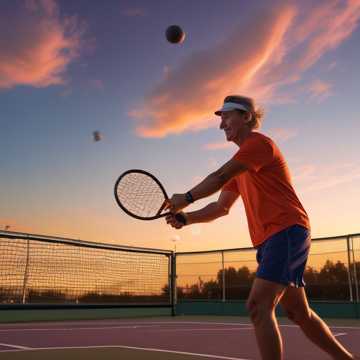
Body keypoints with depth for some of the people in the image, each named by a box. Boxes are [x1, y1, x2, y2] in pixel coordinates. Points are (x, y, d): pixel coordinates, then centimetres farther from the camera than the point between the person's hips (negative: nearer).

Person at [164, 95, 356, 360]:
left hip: (287, 232, -10)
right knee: (299, 313, 15)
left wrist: (186, 198, -8)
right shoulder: (241, 165, 22)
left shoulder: (259, 143, -5)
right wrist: (186, 218, 4)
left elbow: (220, 177, -16)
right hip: (269, 239, 10)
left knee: (258, 306, -20)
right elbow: (221, 207, 17)